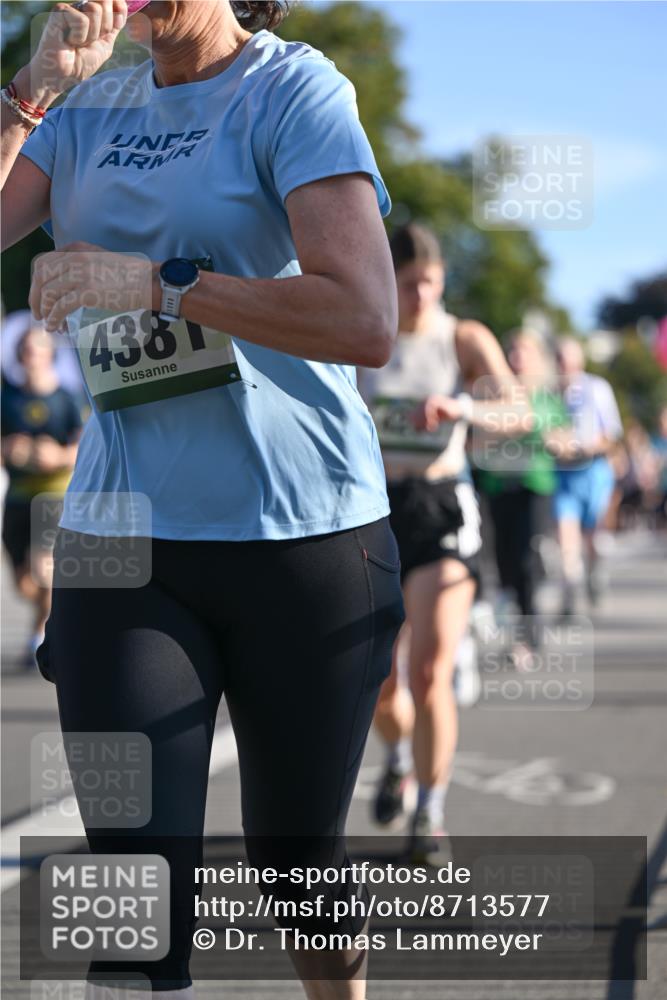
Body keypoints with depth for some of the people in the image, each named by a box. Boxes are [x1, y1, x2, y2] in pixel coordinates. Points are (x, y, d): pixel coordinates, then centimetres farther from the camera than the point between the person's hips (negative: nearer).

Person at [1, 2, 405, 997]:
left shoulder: (294, 88, -7)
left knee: (296, 855, 14)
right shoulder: (90, 111, 10)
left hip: (306, 533, -3)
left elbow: (367, 322, -20)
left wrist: (155, 282, -20)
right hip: (124, 538, 3)